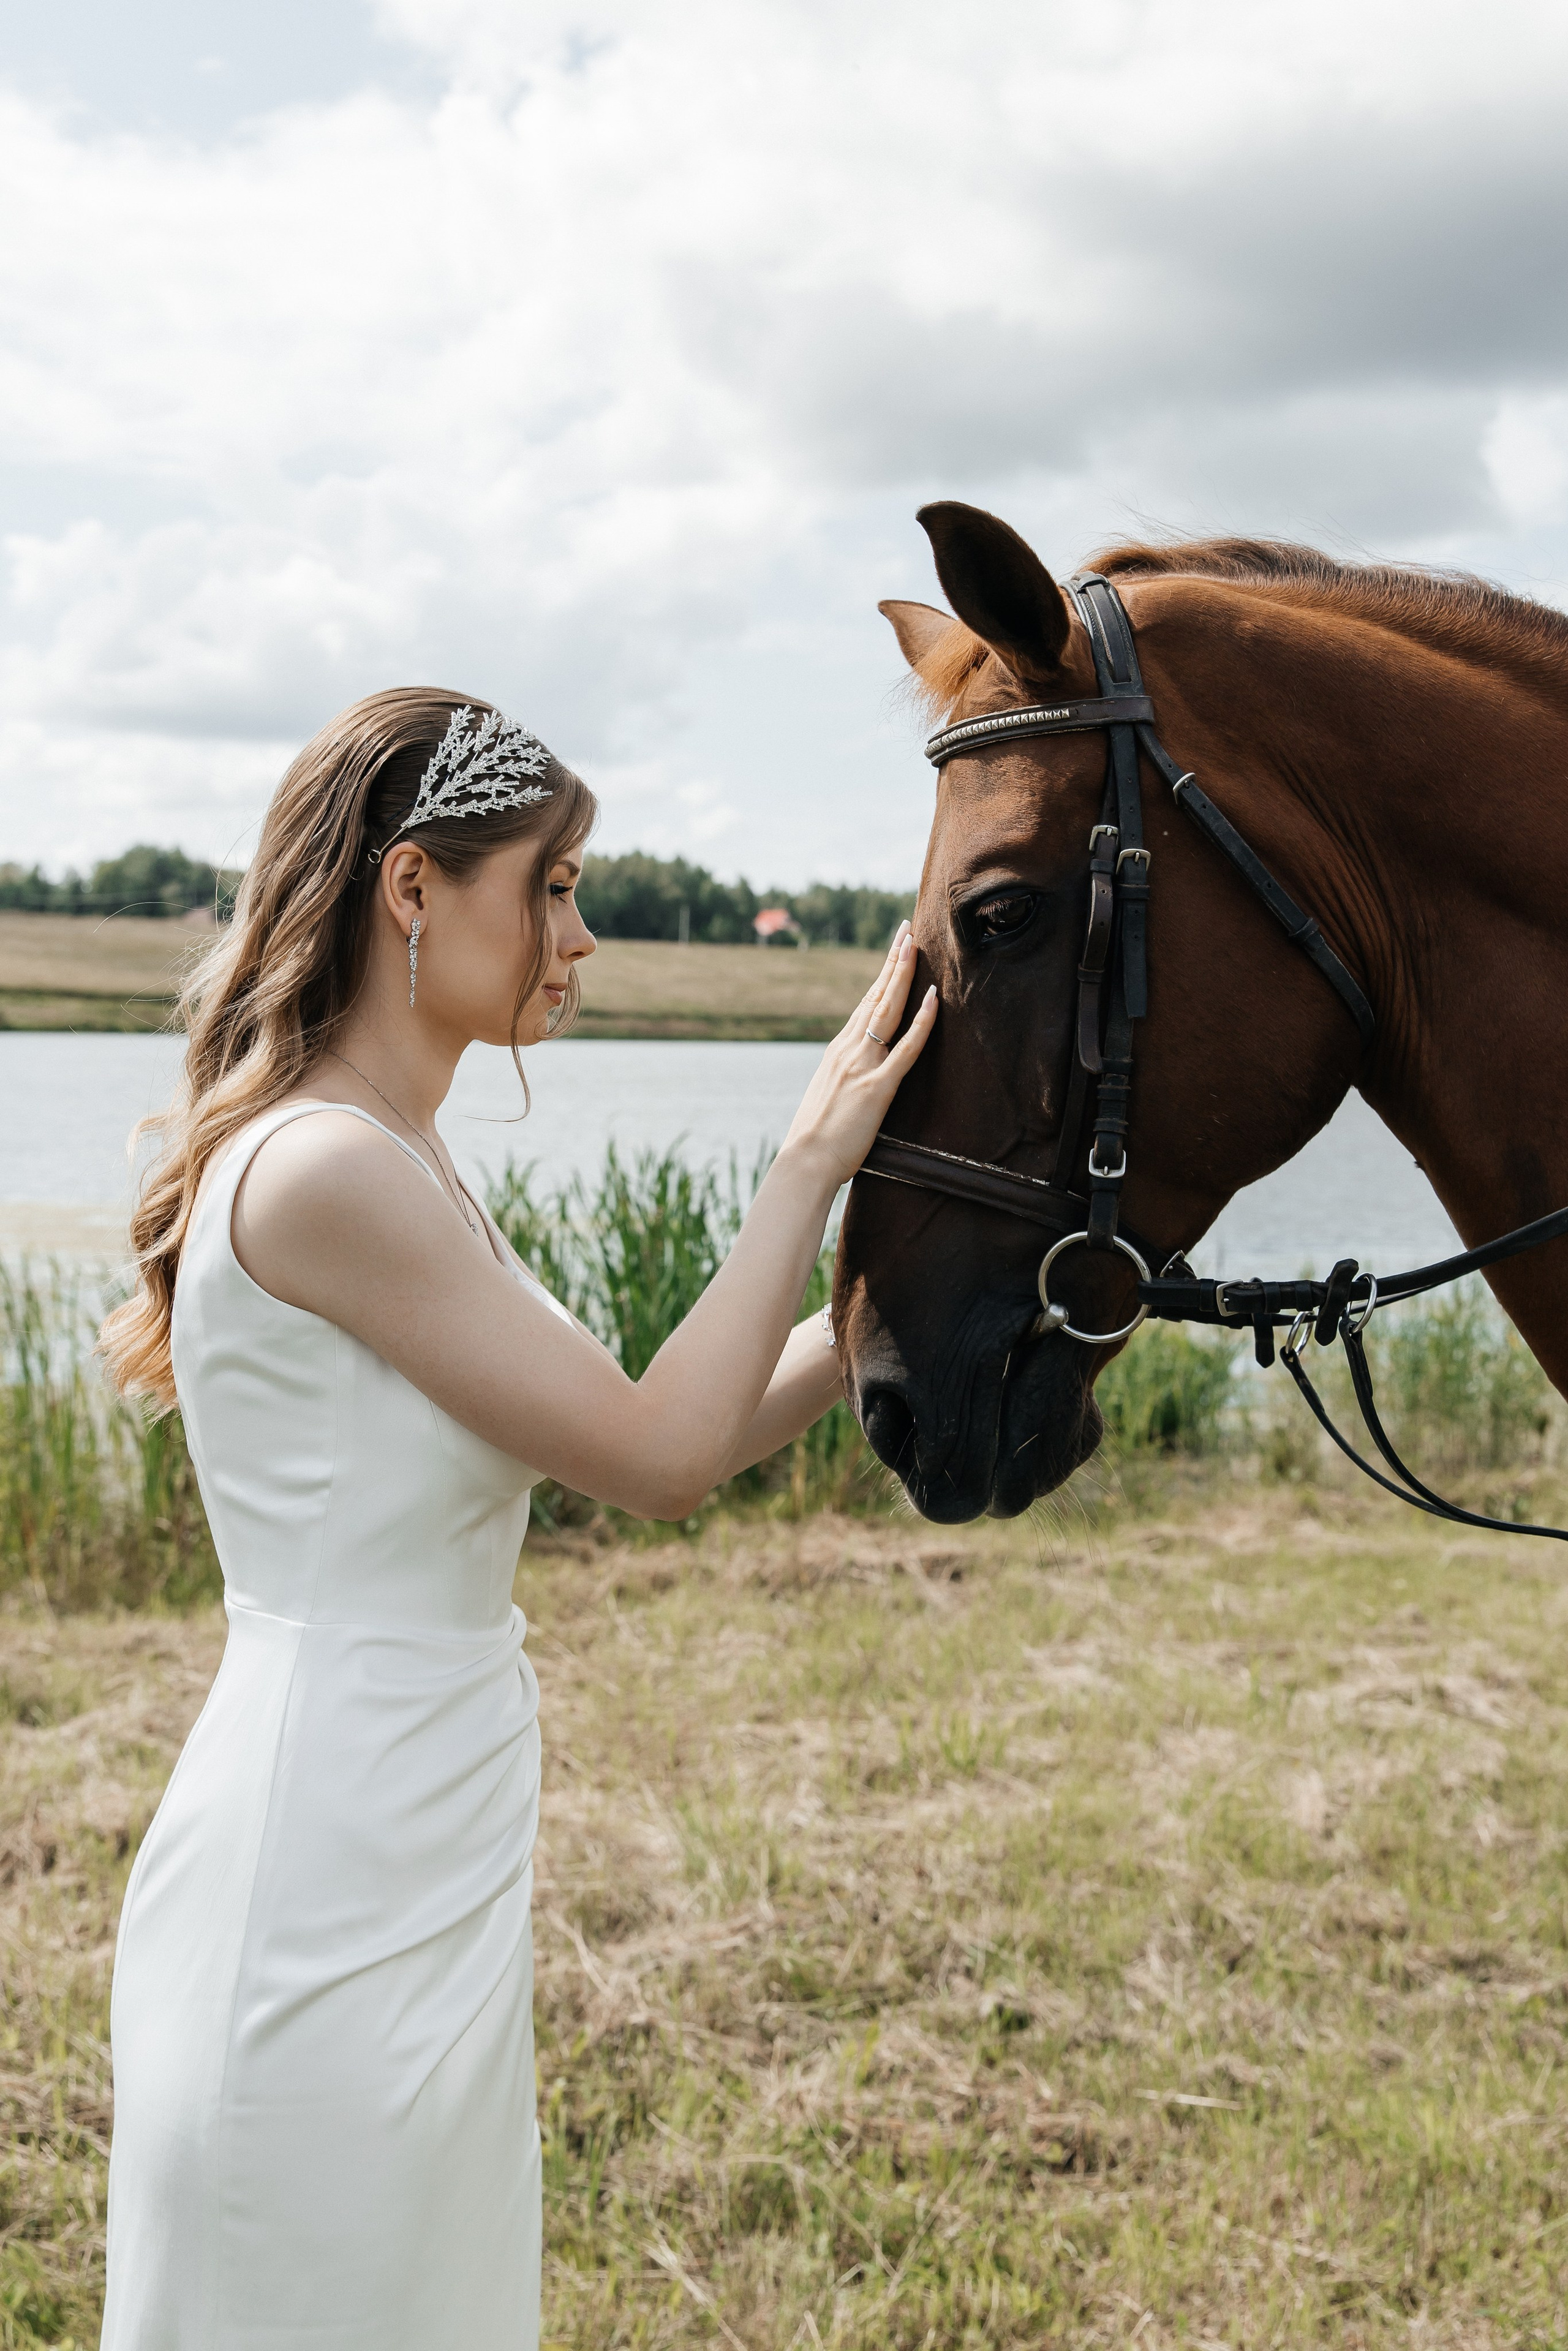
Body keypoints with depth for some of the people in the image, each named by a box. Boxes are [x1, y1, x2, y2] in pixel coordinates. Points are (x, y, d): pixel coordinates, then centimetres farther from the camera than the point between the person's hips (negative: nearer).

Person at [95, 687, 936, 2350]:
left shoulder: (397, 1170, 11)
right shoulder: (324, 1172, -20)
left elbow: (644, 1447, 12)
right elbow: (658, 1457, -17)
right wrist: (811, 1160, -10)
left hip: (411, 1883, 10)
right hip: (330, 1912, -10)